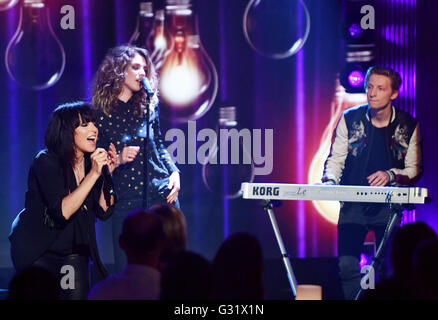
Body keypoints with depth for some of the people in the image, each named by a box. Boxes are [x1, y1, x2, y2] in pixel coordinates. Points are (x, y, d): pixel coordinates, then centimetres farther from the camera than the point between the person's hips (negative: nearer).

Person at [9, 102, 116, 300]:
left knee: (77, 295, -6)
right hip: (36, 251, -4)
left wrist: (107, 174, -14)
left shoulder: (91, 161, -1)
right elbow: (62, 212, -29)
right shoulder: (46, 162, -17)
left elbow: (104, 212, -4)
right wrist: (93, 174, -30)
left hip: (74, 252, 5)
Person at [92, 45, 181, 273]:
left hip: (162, 195, 2)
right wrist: (118, 160, -16)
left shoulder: (148, 106, 7)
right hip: (125, 202, -2)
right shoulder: (101, 114, -1)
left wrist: (174, 172, 2)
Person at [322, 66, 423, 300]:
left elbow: (415, 169, 4)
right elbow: (335, 160, 6)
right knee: (347, 265, -13)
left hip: (388, 203, -1)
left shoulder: (409, 127, 0)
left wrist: (391, 175, -15)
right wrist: (330, 180, -15)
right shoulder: (349, 120, 1)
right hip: (353, 204, 1)